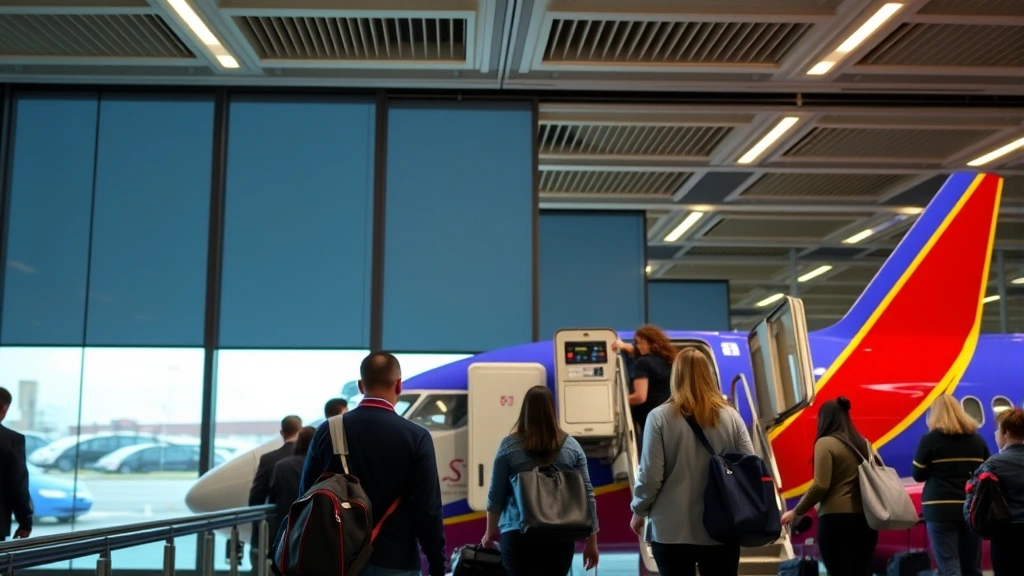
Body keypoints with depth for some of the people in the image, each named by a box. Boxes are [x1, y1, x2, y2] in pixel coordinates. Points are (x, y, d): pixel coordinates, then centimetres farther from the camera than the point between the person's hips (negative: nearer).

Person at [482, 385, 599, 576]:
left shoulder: (509, 446, -2)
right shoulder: (572, 447, 4)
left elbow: (496, 496, 2)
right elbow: (587, 496, 3)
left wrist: (490, 532, 16)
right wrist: (591, 541, 10)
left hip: (519, 535, -2)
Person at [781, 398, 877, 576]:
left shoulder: (826, 443, -4)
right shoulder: (863, 444, 13)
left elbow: (820, 486, -11)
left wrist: (796, 512, -1)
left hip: (836, 519, -6)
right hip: (865, 519, 6)